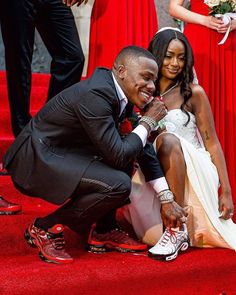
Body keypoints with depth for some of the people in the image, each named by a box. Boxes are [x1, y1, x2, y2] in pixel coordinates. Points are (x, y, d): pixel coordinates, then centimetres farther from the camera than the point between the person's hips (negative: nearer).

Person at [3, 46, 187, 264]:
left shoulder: (120, 92, 6)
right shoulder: (96, 94, -23)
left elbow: (142, 147, 11)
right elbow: (118, 155, -23)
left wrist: (167, 198, 9)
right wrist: (148, 122, -10)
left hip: (60, 155, 10)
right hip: (37, 161, -10)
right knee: (118, 184, -23)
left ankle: (103, 231, 13)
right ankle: (45, 228, -7)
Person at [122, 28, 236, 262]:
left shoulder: (194, 93, -3)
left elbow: (212, 143, -3)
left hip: (194, 172, -2)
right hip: (158, 176, 2)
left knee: (168, 139, -36)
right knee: (154, 238, -27)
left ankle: (178, 228, -28)